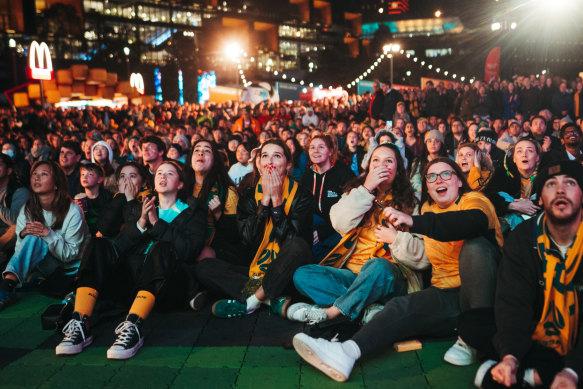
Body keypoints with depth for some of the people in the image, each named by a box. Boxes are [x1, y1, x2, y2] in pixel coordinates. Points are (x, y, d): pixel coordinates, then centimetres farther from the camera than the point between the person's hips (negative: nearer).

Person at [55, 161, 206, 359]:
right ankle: (80, 324, -31)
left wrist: (157, 223, -4)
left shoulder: (192, 210, 18)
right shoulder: (143, 207, 27)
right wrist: (141, 223, -5)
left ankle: (133, 326, -45)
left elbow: (191, 250, -3)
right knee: (99, 245, -17)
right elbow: (119, 248, 12)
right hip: (132, 278, 4)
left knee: (163, 248, -33)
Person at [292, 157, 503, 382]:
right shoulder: (428, 209, 15)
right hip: (446, 296, 5)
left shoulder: (474, 200, -3)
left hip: (482, 292, -4)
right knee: (401, 307, -21)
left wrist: (413, 222, -42)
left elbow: (474, 222, -32)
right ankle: (347, 352, -38)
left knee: (474, 245, -31)